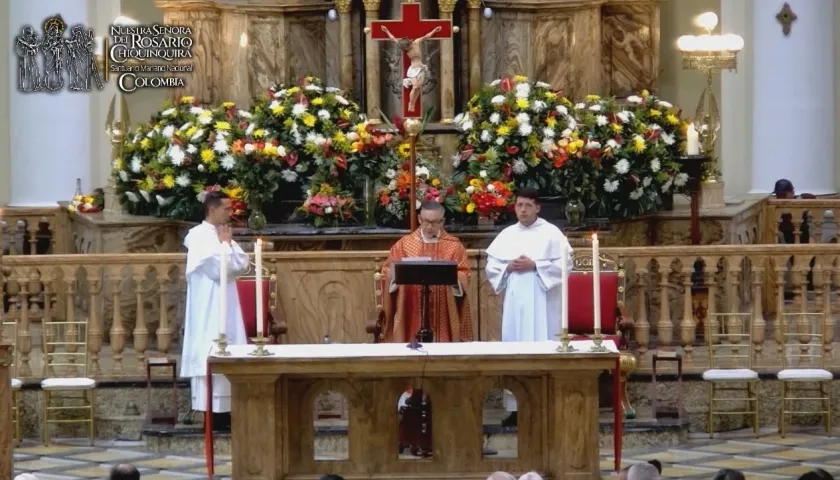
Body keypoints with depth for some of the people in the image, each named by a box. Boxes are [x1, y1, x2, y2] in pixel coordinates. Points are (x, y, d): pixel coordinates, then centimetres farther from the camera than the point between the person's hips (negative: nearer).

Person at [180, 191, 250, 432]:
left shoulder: (223, 235, 14)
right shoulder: (199, 235, -11)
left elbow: (242, 264, 8)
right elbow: (218, 268, -19)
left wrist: (228, 243, -2)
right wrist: (224, 244, -7)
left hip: (226, 306, 8)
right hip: (209, 308, -8)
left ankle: (223, 411, 10)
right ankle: (213, 414, -9)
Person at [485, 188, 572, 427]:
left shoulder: (551, 233, -1)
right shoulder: (506, 235, 12)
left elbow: (564, 264, -8)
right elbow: (491, 266, 12)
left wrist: (535, 266, -15)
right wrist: (508, 267, -8)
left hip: (541, 302, -4)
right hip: (514, 301, 4)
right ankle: (516, 406, 8)